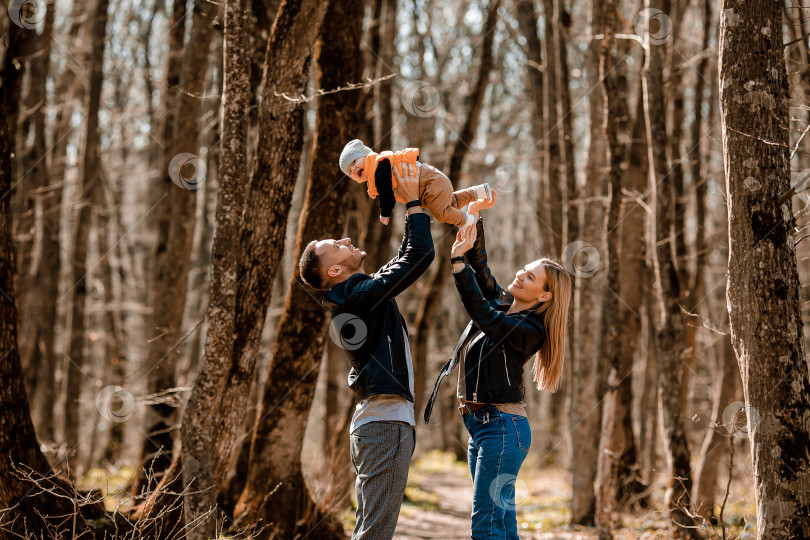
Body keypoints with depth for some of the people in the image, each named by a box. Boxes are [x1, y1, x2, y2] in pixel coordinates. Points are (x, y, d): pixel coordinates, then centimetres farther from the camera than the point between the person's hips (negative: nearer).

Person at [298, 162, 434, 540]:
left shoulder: (349, 299, 17)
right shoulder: (363, 294, -12)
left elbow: (404, 260, 29)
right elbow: (421, 254, -15)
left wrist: (409, 205, 25)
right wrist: (413, 201, -4)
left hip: (371, 423, 10)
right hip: (386, 422, -10)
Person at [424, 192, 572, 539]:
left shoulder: (529, 329, -14)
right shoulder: (503, 303, 11)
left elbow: (482, 315, -25)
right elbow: (480, 265, 12)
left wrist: (459, 261, -26)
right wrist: (473, 216, -1)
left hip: (502, 425, -9)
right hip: (481, 423, 9)